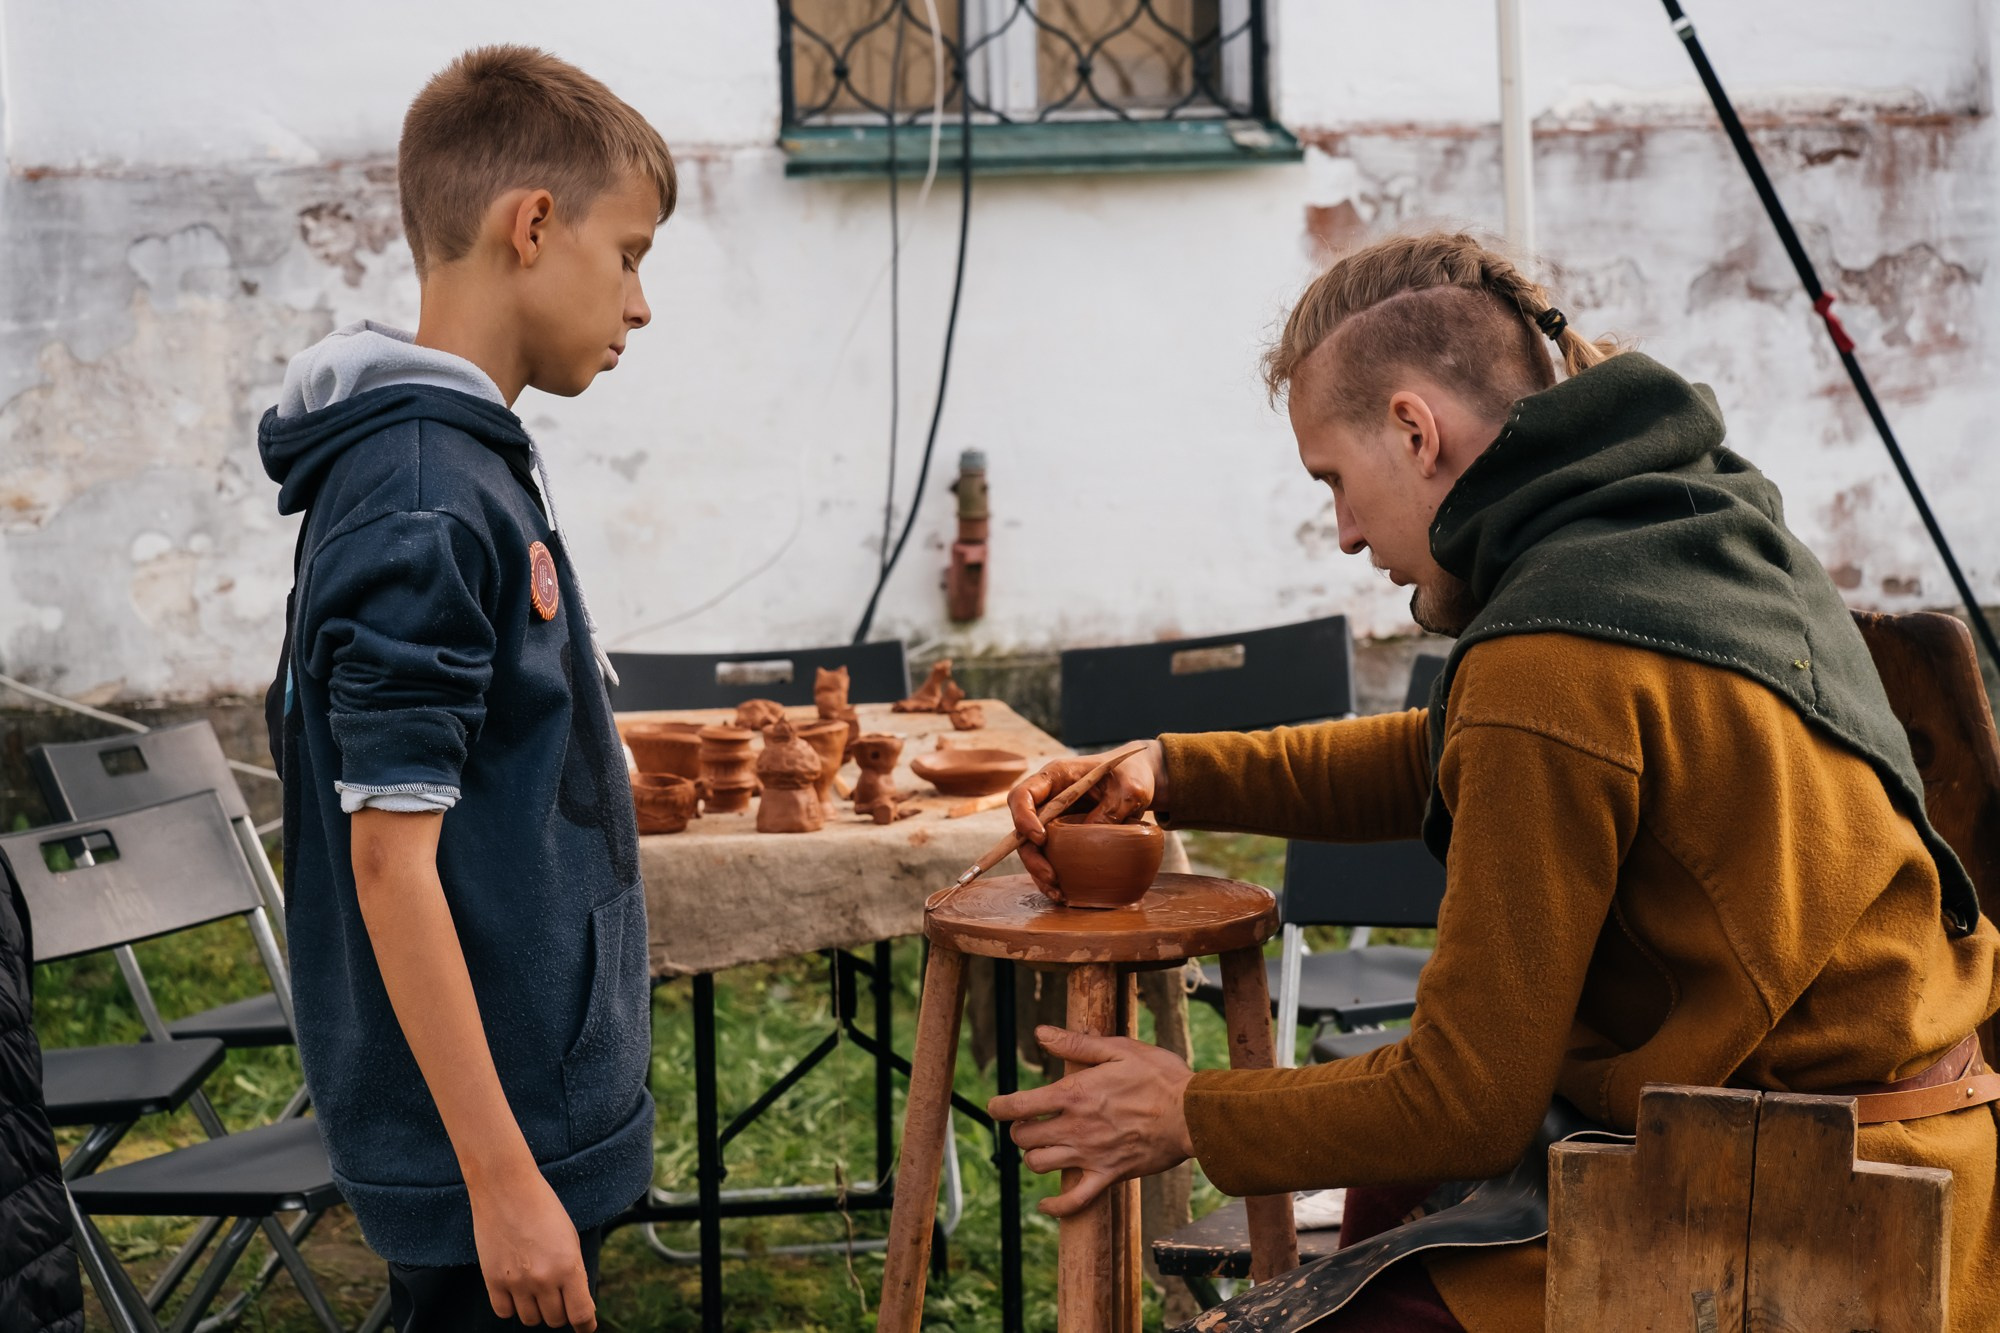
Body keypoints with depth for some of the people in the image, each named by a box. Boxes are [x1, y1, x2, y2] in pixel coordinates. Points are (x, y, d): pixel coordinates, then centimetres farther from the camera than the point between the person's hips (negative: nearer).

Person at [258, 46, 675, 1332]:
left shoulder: (469, 463, 9)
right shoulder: (424, 505, -21)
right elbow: (393, 856, -22)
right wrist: (503, 1178, -21)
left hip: (542, 1106, 9)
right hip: (488, 1139, -9)